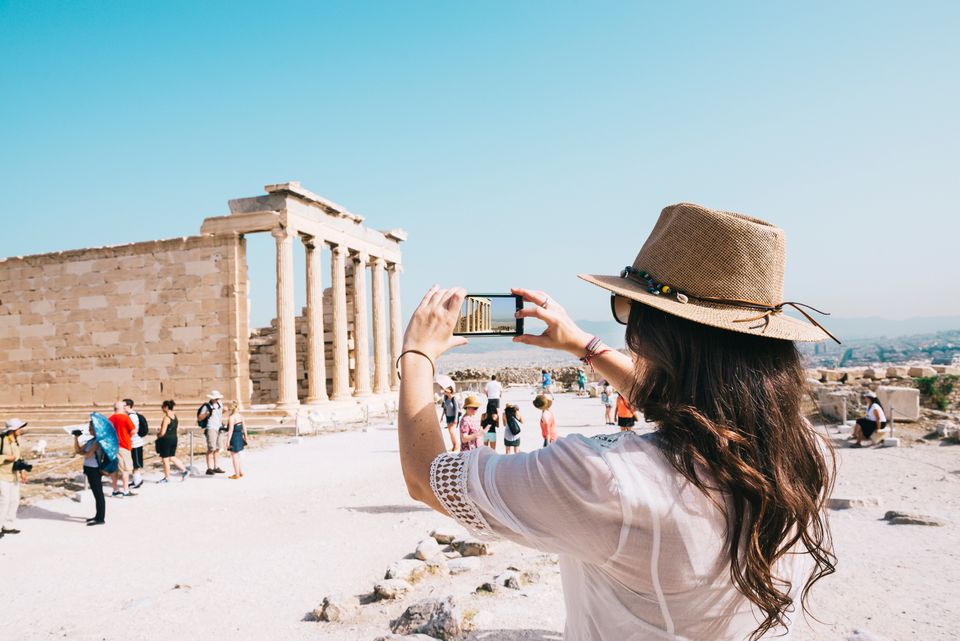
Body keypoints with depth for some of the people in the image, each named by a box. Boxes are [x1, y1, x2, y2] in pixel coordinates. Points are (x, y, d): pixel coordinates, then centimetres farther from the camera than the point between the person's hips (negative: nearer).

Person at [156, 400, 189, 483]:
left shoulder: (166, 418, -18)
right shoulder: (175, 416, 7)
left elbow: (162, 433, -20)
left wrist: (158, 435, 2)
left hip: (166, 439, -8)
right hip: (174, 438, 8)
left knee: (165, 459, 6)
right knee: (172, 457, 19)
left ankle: (167, 478, 16)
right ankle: (184, 470, 12)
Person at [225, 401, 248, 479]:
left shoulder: (231, 417, -16)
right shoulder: (240, 416, 6)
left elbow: (231, 430, -19)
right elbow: (244, 428, 10)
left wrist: (228, 441, -16)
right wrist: (245, 438, 18)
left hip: (234, 438, -8)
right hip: (240, 437, 8)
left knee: (234, 456, 4)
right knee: (237, 456, 22)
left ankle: (237, 474, 11)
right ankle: (240, 472, 28)